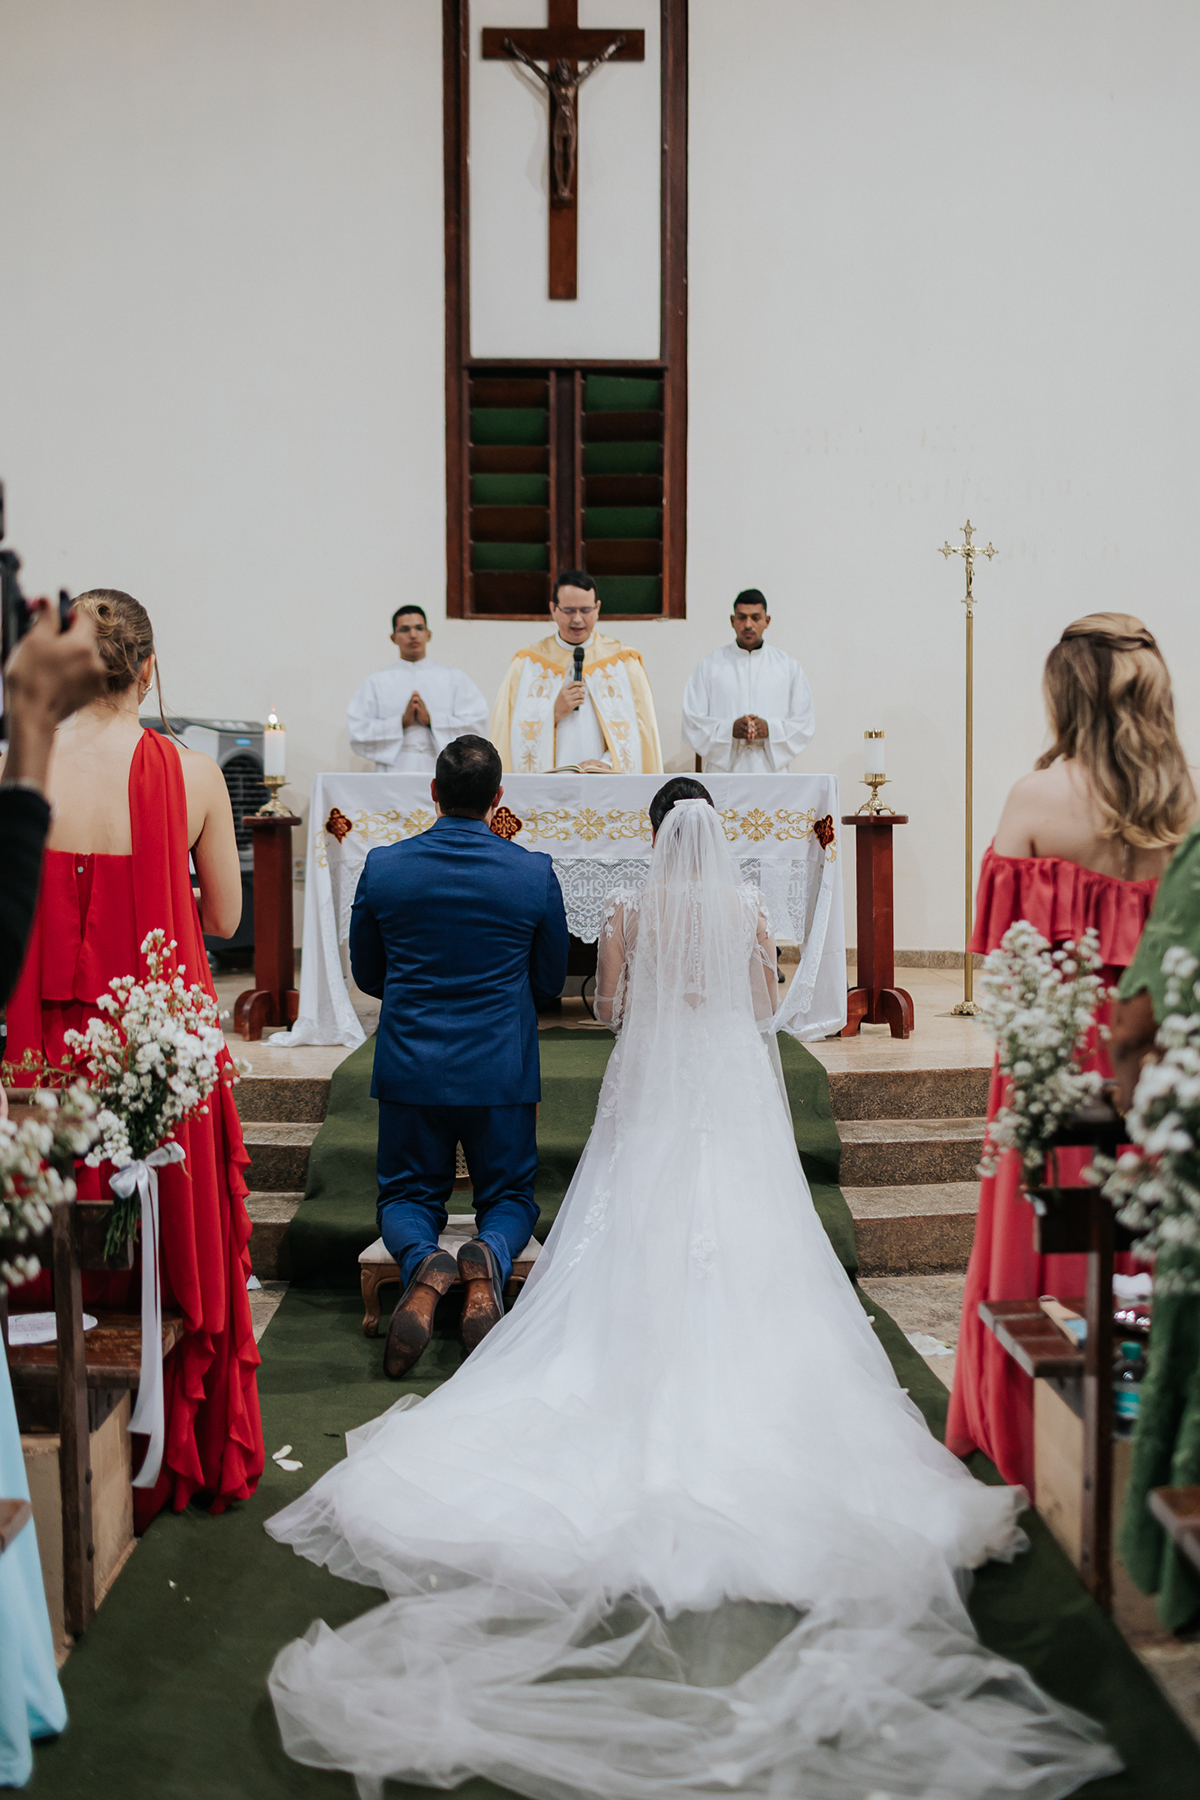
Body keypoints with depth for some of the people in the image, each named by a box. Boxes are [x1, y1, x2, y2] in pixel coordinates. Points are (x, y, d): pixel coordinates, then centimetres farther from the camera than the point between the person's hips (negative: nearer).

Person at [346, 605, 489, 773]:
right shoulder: (376, 682, 15)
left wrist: (431, 719, -5)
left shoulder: (455, 678, 15)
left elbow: (477, 723, 3)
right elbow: (357, 731, 5)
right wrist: (402, 722, -5)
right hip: (394, 771, 0)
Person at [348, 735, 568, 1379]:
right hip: (501, 1067, 0)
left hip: (410, 1065, 1)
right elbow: (550, 981, 4)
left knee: (407, 1195, 16)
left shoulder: (382, 867, -6)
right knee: (509, 1197, 16)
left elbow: (366, 974, 7)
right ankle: (488, 1258, -19)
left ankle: (422, 1264, -18)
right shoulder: (535, 873, -8)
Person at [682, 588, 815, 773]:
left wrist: (770, 729, -10)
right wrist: (729, 729, -13)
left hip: (773, 769, 1)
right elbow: (692, 722, 3)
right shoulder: (709, 666, 9)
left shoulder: (789, 667, 11)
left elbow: (806, 723, 8)